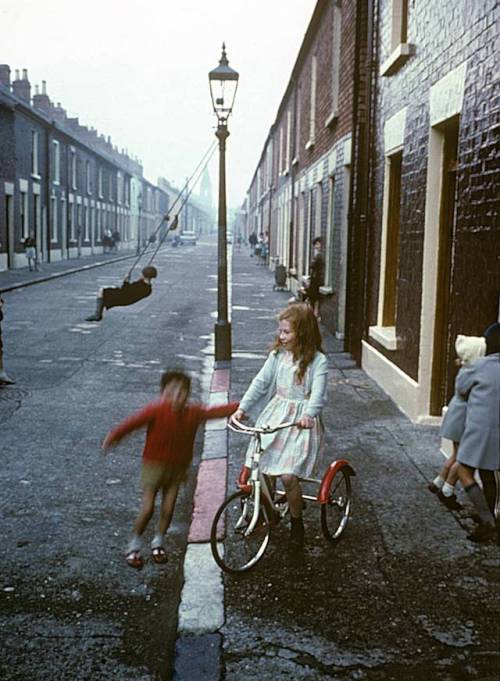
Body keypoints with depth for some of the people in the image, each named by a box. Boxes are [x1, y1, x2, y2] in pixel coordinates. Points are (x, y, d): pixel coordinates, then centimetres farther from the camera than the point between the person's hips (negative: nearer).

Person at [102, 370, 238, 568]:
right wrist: (112, 438, -32)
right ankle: (134, 546, 17)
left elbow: (215, 412, 2)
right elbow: (133, 421, -24)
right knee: (148, 508, -4)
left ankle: (158, 542, 32)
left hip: (177, 468, 4)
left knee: (168, 509, 7)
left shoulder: (193, 413, -5)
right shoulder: (156, 410, -19)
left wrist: (239, 406, -1)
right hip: (154, 464, -4)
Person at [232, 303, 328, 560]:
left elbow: (318, 393, -19)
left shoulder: (318, 361, -8)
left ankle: (297, 528, 9)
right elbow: (260, 382, 3)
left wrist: (308, 415, -38)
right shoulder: (277, 354, 6)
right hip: (274, 415, 5)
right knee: (258, 468, -2)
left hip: (301, 421, -5)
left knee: (288, 476, -15)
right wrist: (243, 407, -9)